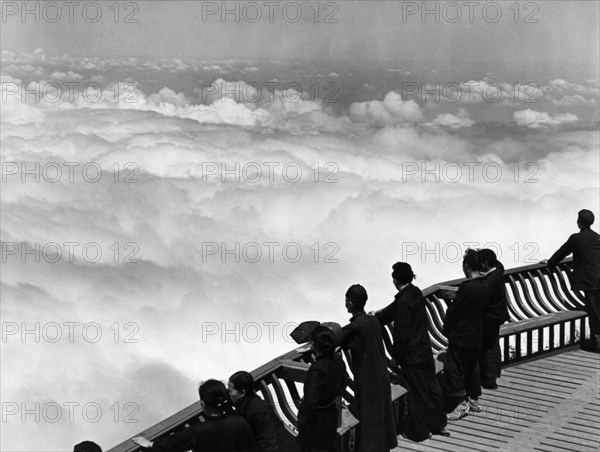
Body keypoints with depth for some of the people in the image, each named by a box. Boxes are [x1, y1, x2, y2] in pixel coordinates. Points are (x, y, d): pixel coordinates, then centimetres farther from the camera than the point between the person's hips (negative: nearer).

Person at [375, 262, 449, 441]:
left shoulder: (403, 302, -24)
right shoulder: (415, 292, 2)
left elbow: (401, 334, -21)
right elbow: (392, 310, 13)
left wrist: (396, 357, -10)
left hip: (412, 356, -8)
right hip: (425, 350, 8)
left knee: (417, 393, 7)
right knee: (431, 387, 19)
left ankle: (419, 431, 22)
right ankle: (438, 424, 33)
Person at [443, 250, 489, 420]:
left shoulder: (467, 287, -24)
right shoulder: (485, 285, 0)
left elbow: (453, 311, -16)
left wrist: (447, 329, 0)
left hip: (460, 335, -8)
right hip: (476, 334, 8)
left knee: (453, 368, 1)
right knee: (472, 366, 19)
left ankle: (461, 402, 2)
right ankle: (474, 399, 28)